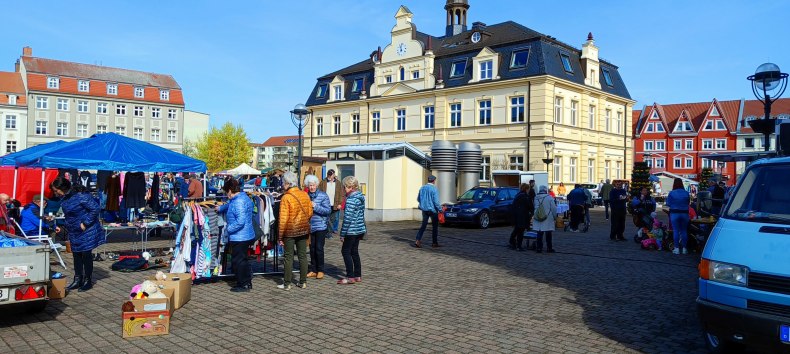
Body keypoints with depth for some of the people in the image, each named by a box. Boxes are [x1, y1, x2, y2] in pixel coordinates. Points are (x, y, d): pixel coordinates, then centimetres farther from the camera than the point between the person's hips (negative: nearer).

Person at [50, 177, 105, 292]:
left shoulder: (81, 196, -23)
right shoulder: (65, 198, 5)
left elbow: (95, 208, -24)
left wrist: (85, 223, -21)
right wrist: (66, 224, 10)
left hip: (86, 231, -8)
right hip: (74, 232, 8)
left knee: (86, 255, 0)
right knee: (76, 255, 13)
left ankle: (88, 281, 11)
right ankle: (78, 280, 23)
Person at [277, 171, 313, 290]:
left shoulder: (286, 198, -15)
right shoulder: (305, 195, 0)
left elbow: (283, 219, -15)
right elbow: (310, 213, 7)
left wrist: (280, 236, -8)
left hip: (290, 231, -4)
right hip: (303, 231, 4)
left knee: (289, 257, 4)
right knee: (302, 255, 11)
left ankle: (287, 283, 10)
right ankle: (303, 282, 17)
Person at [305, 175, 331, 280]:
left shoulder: (323, 195, -6)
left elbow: (328, 210, -11)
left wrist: (315, 206, -19)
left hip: (320, 226, -4)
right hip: (309, 226, 4)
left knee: (319, 248, -3)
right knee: (312, 248, 10)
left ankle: (320, 270, 9)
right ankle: (313, 270, 20)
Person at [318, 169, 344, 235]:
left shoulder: (338, 183, 4)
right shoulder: (323, 183, 1)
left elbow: (341, 194, 2)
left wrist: (340, 203, -5)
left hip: (335, 205, 1)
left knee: (336, 219, 9)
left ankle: (335, 229, 25)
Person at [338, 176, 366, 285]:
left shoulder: (350, 200, -19)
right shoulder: (360, 197, 10)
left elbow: (347, 218, -20)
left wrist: (342, 234, -15)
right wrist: (364, 230, 23)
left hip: (352, 230, -9)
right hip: (360, 229, 9)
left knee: (346, 251, 0)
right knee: (354, 251, 15)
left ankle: (350, 277, 1)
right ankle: (358, 276, 20)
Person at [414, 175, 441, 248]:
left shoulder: (422, 188, 5)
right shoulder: (434, 189, -14)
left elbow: (418, 199, 12)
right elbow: (436, 201, -18)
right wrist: (440, 209, -9)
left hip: (424, 209, 5)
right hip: (432, 210, -5)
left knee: (423, 225, 9)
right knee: (435, 226, 8)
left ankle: (418, 240, -6)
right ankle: (435, 243, 13)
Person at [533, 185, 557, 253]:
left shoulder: (535, 198, 3)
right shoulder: (549, 198, -10)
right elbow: (553, 208, -6)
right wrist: (555, 216, 8)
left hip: (538, 219, 3)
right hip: (548, 219, -3)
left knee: (539, 234, 8)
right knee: (548, 234, 6)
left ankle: (539, 248, 9)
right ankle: (549, 248, 12)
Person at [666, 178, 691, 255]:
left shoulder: (671, 193, -10)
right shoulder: (686, 193, -1)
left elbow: (668, 204, -4)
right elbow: (688, 203, 8)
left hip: (674, 213, -3)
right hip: (684, 213, 3)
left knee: (676, 231, 1)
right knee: (684, 230, 10)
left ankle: (677, 248, 2)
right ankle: (684, 248, 14)